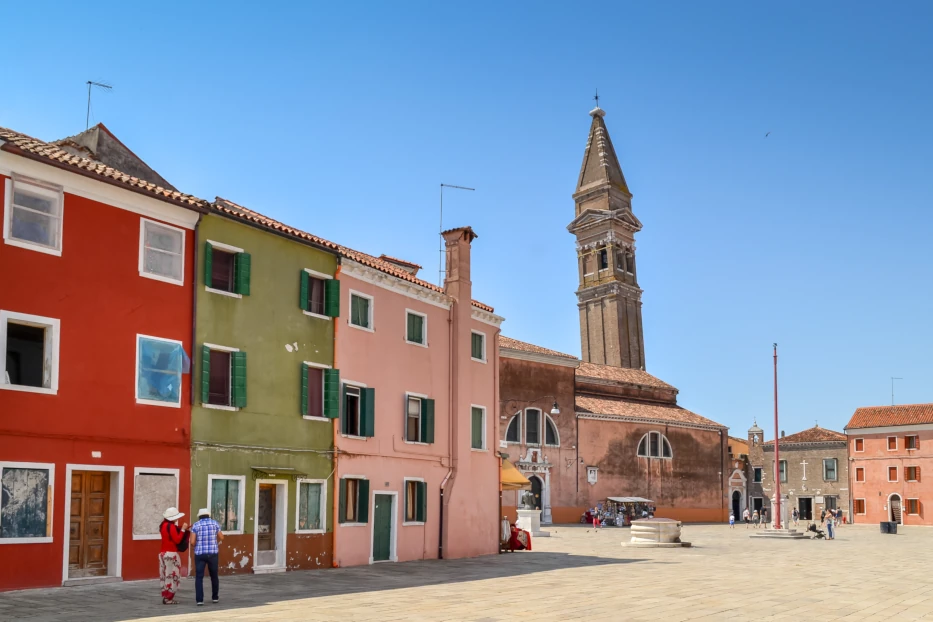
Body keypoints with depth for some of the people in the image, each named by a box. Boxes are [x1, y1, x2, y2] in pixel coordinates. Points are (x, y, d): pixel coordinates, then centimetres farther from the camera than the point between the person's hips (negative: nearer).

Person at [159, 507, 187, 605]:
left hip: (163, 553, 9)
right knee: (172, 575, -4)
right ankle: (168, 598, -4)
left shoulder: (163, 525, 11)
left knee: (165, 575, 11)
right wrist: (183, 530, -13)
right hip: (171, 554, -9)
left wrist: (182, 530, 8)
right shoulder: (171, 526, -16)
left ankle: (165, 596, 14)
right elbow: (177, 540, -19)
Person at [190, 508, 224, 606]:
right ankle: (215, 597, 26)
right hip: (213, 554, 2)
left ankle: (199, 600, -9)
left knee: (199, 577, 0)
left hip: (200, 554, -1)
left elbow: (192, 542, -8)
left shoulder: (195, 525, -2)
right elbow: (221, 538, 9)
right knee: (214, 576, 17)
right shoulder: (215, 523, 3)